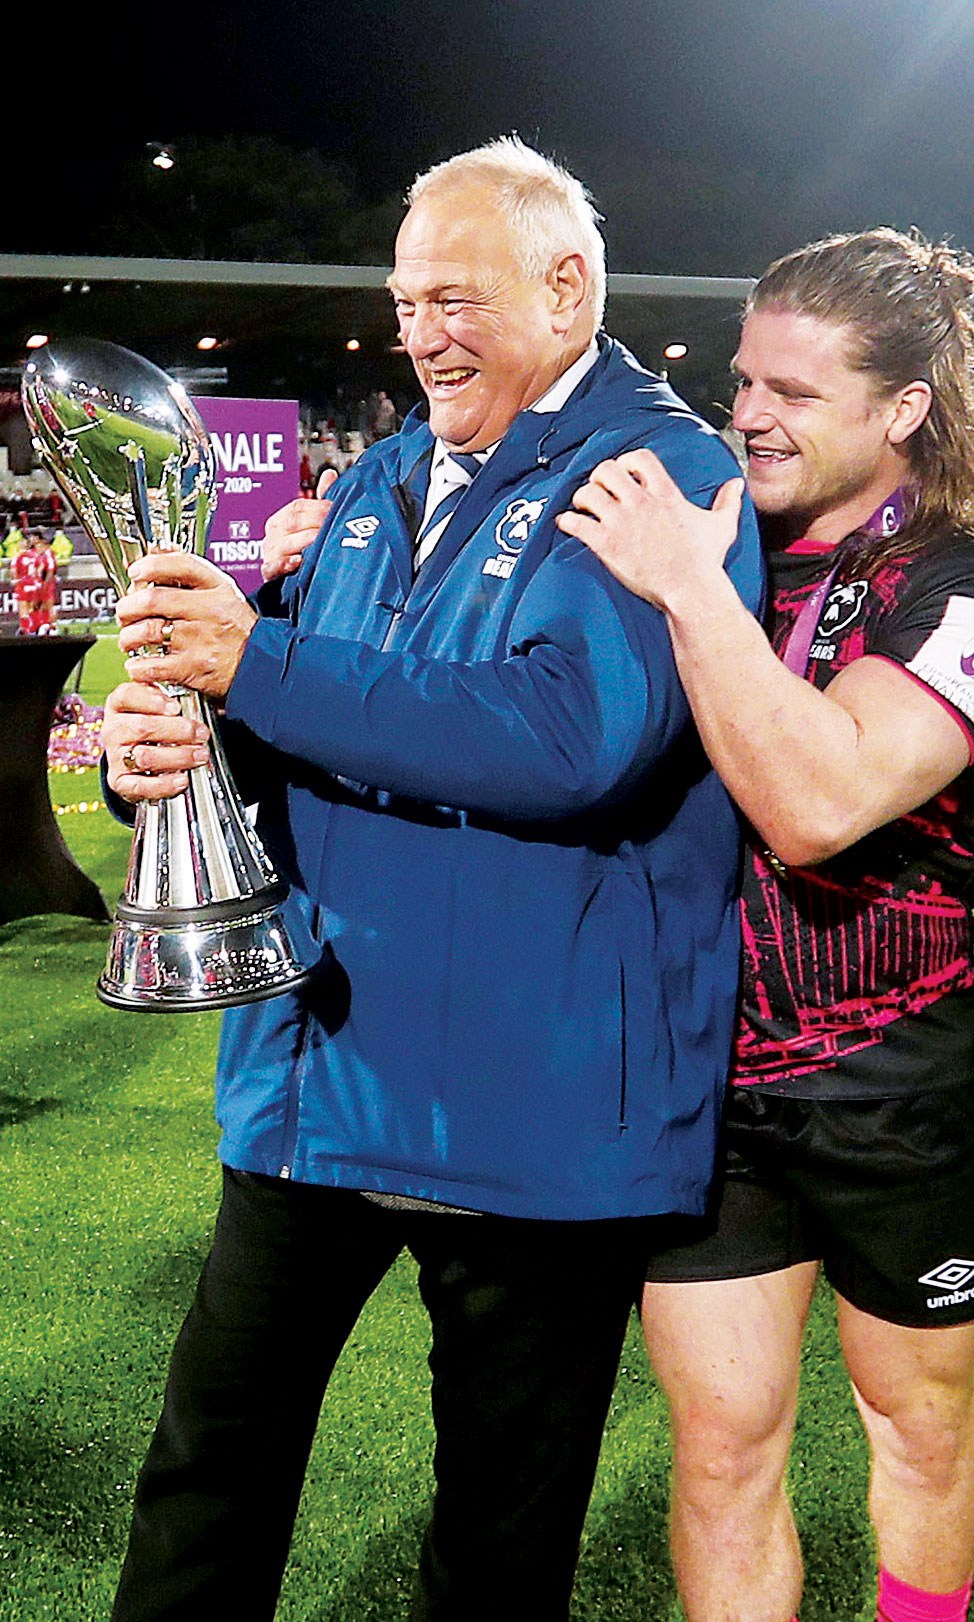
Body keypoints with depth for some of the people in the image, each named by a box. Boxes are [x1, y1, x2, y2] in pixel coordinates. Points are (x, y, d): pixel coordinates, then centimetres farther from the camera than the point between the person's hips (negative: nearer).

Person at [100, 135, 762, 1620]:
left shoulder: (661, 471, -10)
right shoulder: (380, 481, 13)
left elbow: (574, 735, -27)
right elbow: (291, 731, 13)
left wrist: (258, 665, -27)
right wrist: (161, 736, -11)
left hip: (531, 1101, -6)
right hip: (314, 1078, 6)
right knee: (211, 1460, 16)